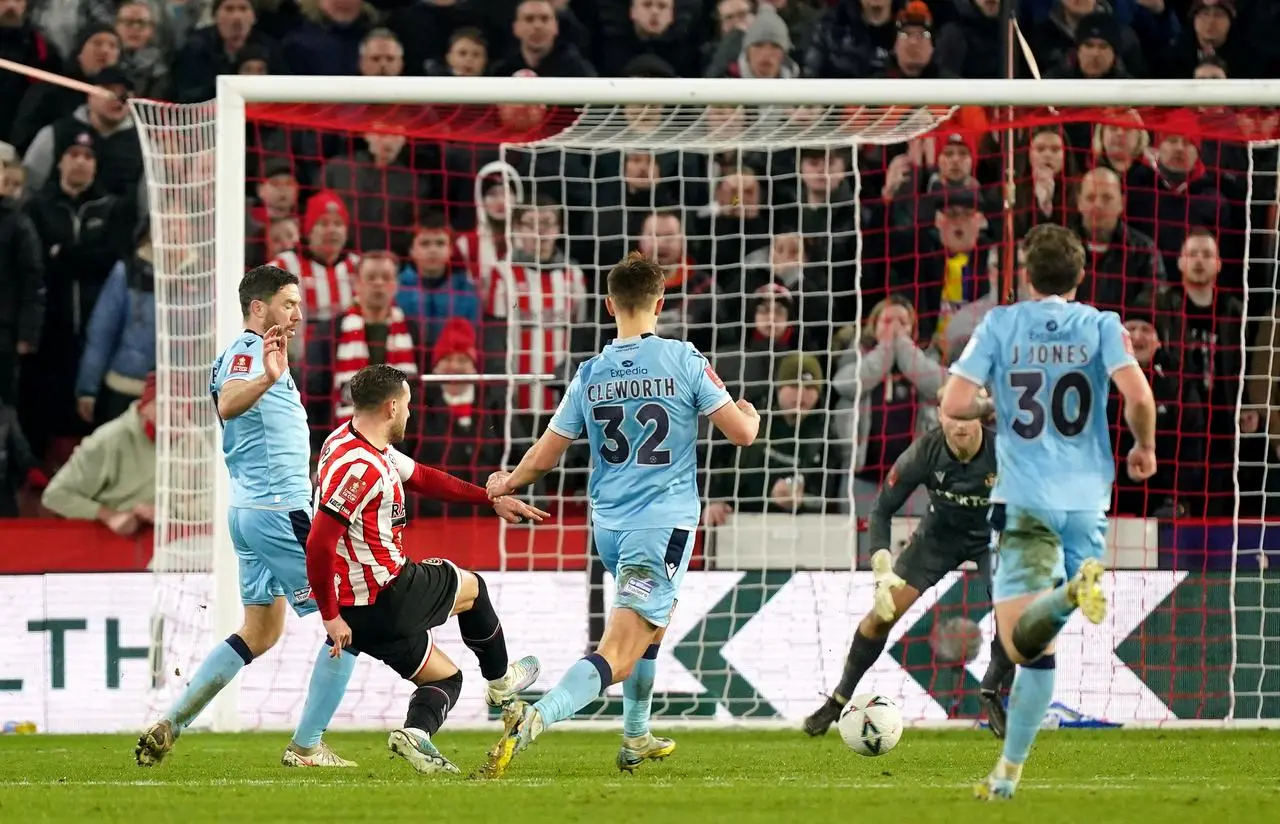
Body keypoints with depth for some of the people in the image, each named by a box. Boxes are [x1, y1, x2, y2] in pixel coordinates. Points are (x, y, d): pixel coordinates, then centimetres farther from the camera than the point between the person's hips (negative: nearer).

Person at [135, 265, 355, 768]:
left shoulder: (247, 356, 16)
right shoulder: (248, 353, -14)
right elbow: (227, 403, -37)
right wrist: (267, 379, -54)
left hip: (250, 513, 11)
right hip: (280, 513, -11)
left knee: (260, 633, 19)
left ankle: (169, 726, 14)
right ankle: (307, 747, -5)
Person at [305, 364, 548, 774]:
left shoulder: (364, 443, 6)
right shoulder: (361, 467, -26)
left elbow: (422, 478, 20)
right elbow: (318, 544, -31)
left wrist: (491, 498, 22)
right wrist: (330, 615, -24)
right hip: (386, 601, -9)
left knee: (445, 677, 18)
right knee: (470, 587, 21)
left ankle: (415, 732, -10)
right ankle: (500, 680, 40)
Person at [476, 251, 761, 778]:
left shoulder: (590, 374, 3)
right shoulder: (683, 361, -7)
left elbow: (545, 456, 8)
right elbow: (743, 433, -5)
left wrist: (506, 484, 28)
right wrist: (749, 411, 19)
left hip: (607, 525, 6)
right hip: (664, 525, -6)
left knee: (651, 623, 32)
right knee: (617, 658, -12)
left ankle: (636, 739, 38)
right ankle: (532, 722, -32)